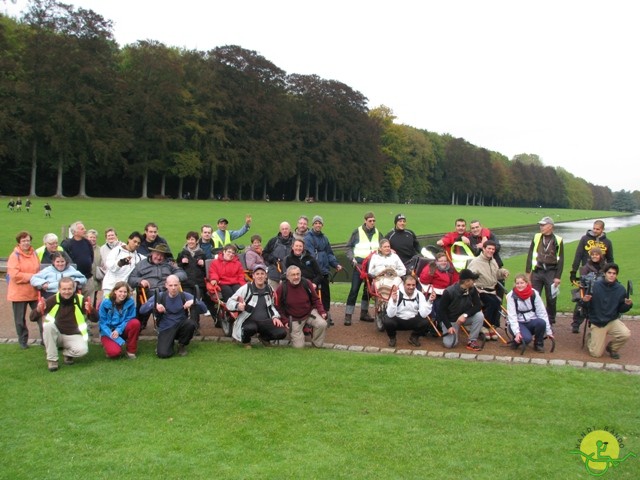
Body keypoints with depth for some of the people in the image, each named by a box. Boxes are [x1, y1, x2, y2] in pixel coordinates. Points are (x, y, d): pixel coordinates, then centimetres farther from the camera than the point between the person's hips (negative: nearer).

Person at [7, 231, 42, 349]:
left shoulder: (34, 253, 6)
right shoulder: (14, 256, -9)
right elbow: (14, 275, -17)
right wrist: (31, 277, -19)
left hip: (34, 292, 3)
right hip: (19, 292, -3)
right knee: (20, 319, 8)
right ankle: (23, 341, 22)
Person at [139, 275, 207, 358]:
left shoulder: (185, 296, -4)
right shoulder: (159, 296, -2)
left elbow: (204, 309, -9)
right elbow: (142, 310, -8)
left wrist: (193, 302, -28)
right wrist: (154, 305, -27)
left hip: (181, 326, 1)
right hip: (165, 329, -1)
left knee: (191, 323, -32)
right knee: (163, 354, -25)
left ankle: (182, 345, -1)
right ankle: (170, 343, 14)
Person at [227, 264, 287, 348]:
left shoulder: (269, 289, 6)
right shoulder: (246, 288, -11)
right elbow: (229, 302, -12)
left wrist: (275, 317, 4)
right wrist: (238, 306, -34)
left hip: (265, 321, 4)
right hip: (249, 321, -4)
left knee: (282, 333, -19)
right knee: (250, 328, -40)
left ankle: (264, 337, 16)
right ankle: (246, 341, 0)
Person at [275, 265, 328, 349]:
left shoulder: (306, 283, -11)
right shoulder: (282, 288, -15)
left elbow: (315, 300, 1)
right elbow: (278, 306, -4)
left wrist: (321, 311, -11)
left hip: (310, 313, 2)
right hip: (294, 319, -2)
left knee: (322, 324, -27)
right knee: (298, 346, -8)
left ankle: (316, 344, 1)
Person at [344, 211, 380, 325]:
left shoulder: (377, 233, 8)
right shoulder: (357, 232, -4)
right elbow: (349, 247, 1)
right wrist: (352, 258, -11)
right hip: (359, 264, -4)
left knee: (368, 289, 11)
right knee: (354, 289, -8)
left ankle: (364, 313, 23)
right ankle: (348, 315, -4)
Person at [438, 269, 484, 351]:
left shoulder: (472, 290, -12)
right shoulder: (449, 292, -24)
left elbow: (478, 306, -15)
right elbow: (442, 310, -16)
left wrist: (465, 315, -31)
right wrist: (449, 326, -23)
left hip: (465, 317, 4)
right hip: (450, 320, -4)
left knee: (480, 316, -25)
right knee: (449, 344, -18)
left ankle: (472, 341, -9)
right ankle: (446, 330, 17)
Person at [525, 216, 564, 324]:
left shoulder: (558, 240, -1)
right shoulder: (536, 237, 6)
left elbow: (560, 260, 0)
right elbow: (530, 254, 9)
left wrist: (558, 277, -5)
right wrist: (528, 271, 4)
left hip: (551, 273, -2)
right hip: (537, 272, 2)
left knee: (551, 299, 3)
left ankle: (550, 323, 15)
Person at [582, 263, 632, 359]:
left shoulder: (620, 289, -5)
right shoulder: (595, 286, -12)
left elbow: (621, 309, 2)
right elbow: (588, 306, -6)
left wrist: (627, 305, -18)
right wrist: (585, 301, -27)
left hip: (613, 321, 2)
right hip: (597, 322, -2)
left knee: (626, 334, -28)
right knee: (596, 354, -4)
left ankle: (612, 347, 5)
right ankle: (592, 337, 31)